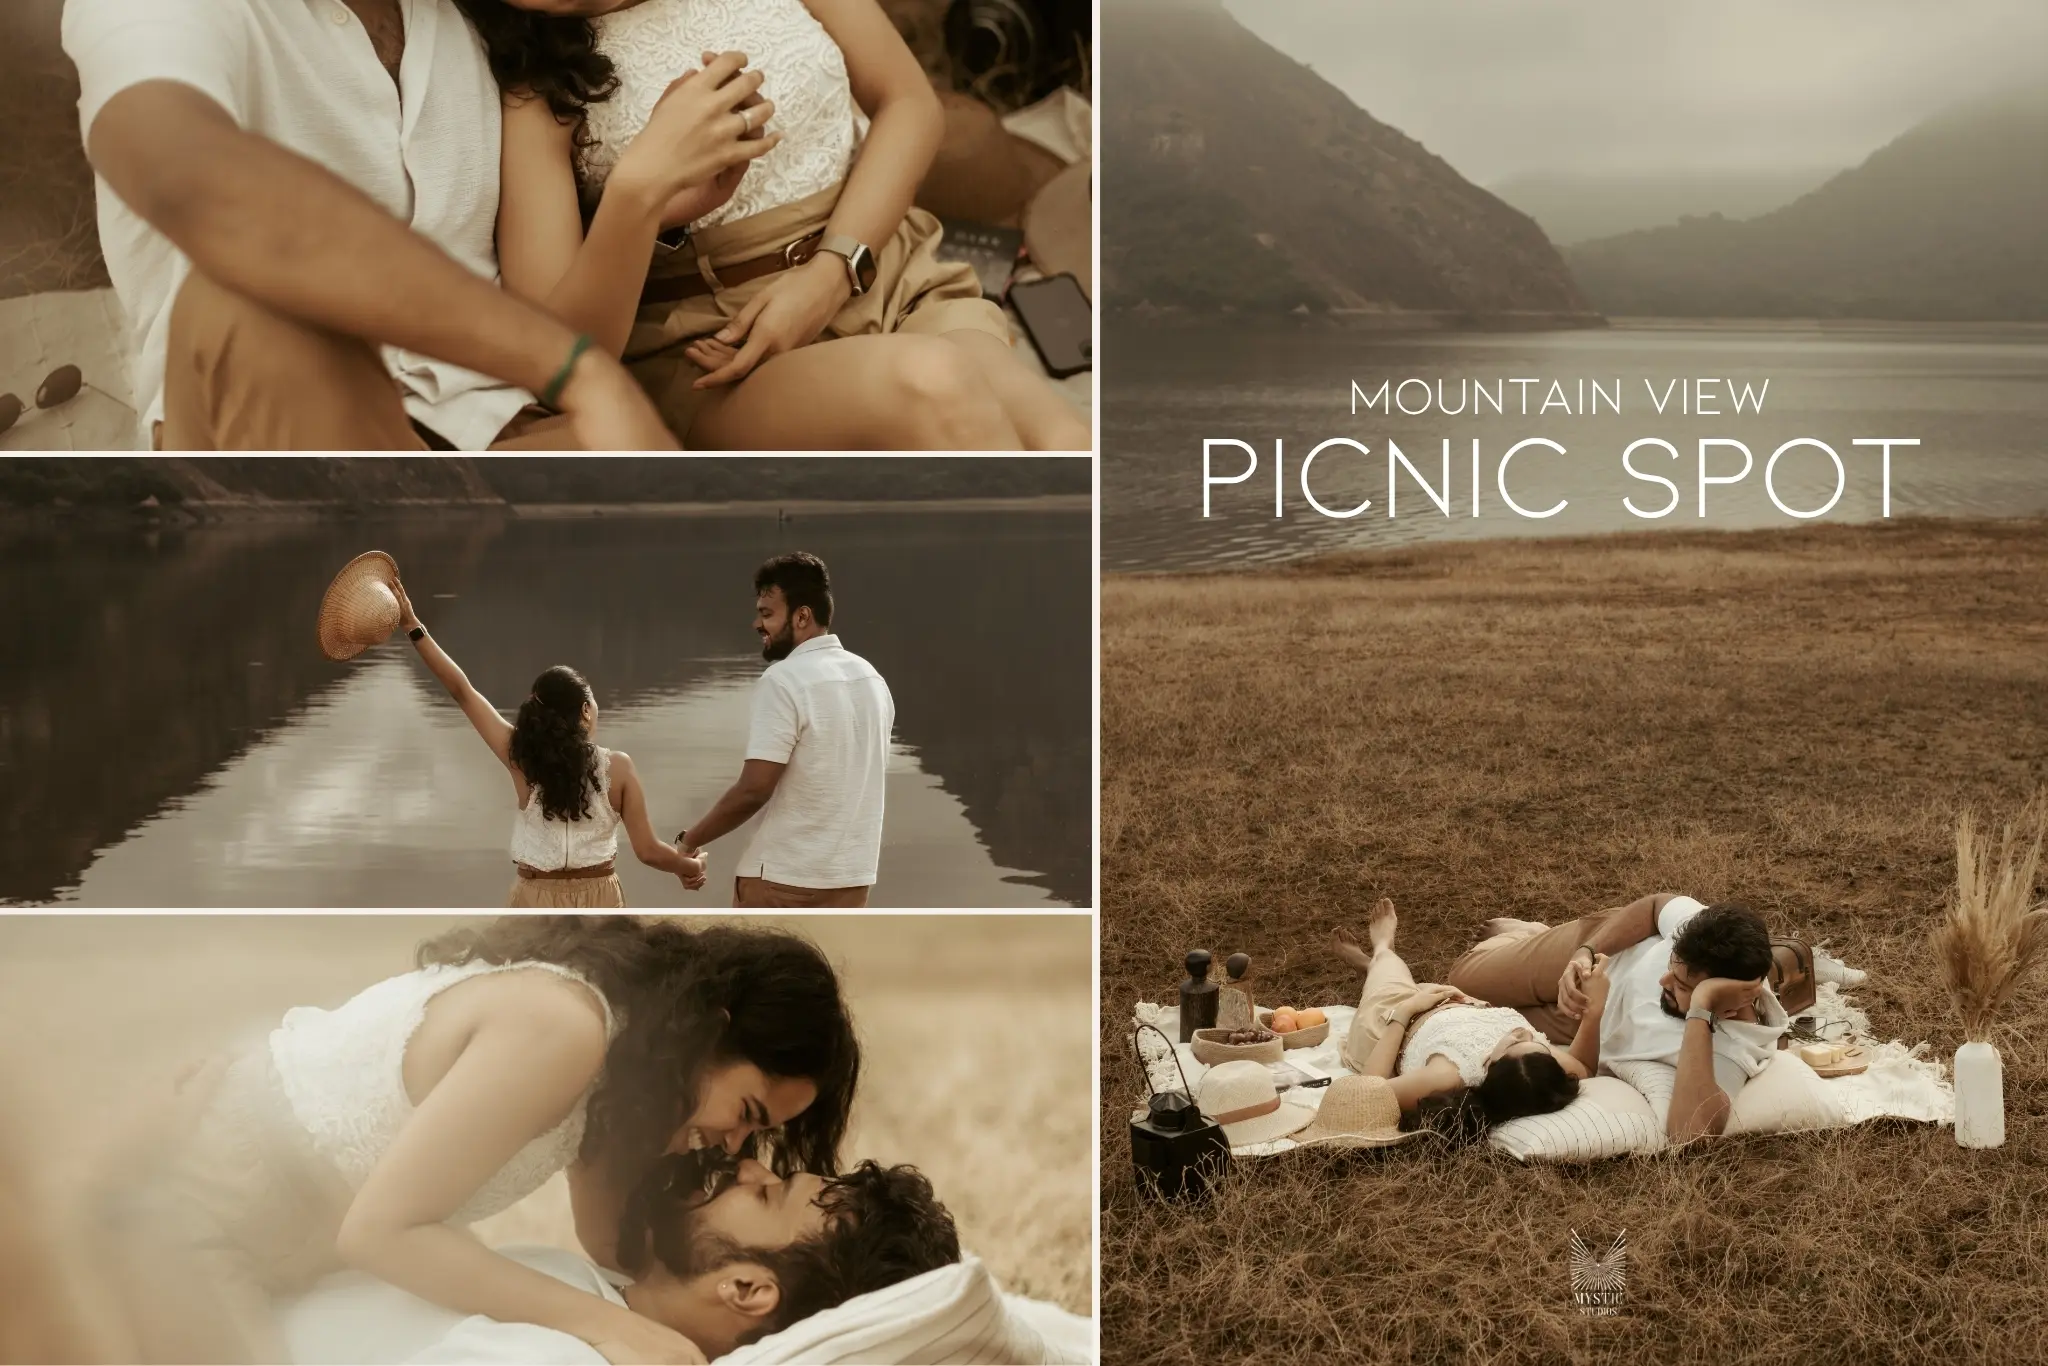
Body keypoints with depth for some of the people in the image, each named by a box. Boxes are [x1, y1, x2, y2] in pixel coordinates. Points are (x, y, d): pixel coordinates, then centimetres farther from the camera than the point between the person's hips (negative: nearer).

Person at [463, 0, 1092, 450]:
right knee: (929, 381, -36)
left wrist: (833, 270, -9)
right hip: (706, 352, -3)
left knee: (1065, 446, -31)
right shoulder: (532, 84, -4)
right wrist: (638, 191, -31)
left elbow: (910, 102, 7)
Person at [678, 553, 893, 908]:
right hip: (852, 875, 7)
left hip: (783, 876, -7)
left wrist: (690, 840, -6)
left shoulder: (784, 681, -15)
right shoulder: (871, 679, 11)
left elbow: (754, 789, -19)